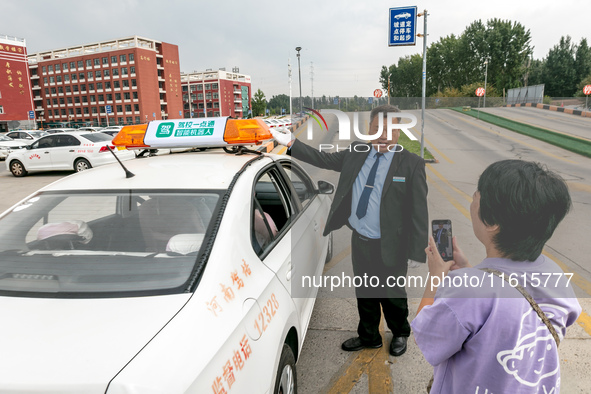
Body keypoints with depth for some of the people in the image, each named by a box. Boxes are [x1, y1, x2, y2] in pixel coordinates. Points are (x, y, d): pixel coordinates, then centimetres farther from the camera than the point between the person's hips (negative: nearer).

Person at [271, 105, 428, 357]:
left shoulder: (412, 163, -11)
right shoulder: (356, 153, 1)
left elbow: (419, 211, -11)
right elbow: (323, 159, 6)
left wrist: (416, 251, -12)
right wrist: (289, 142, -1)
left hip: (389, 247, -4)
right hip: (359, 241, 4)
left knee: (392, 296, 15)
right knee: (364, 293, 21)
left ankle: (400, 335, 45)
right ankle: (368, 336, 44)